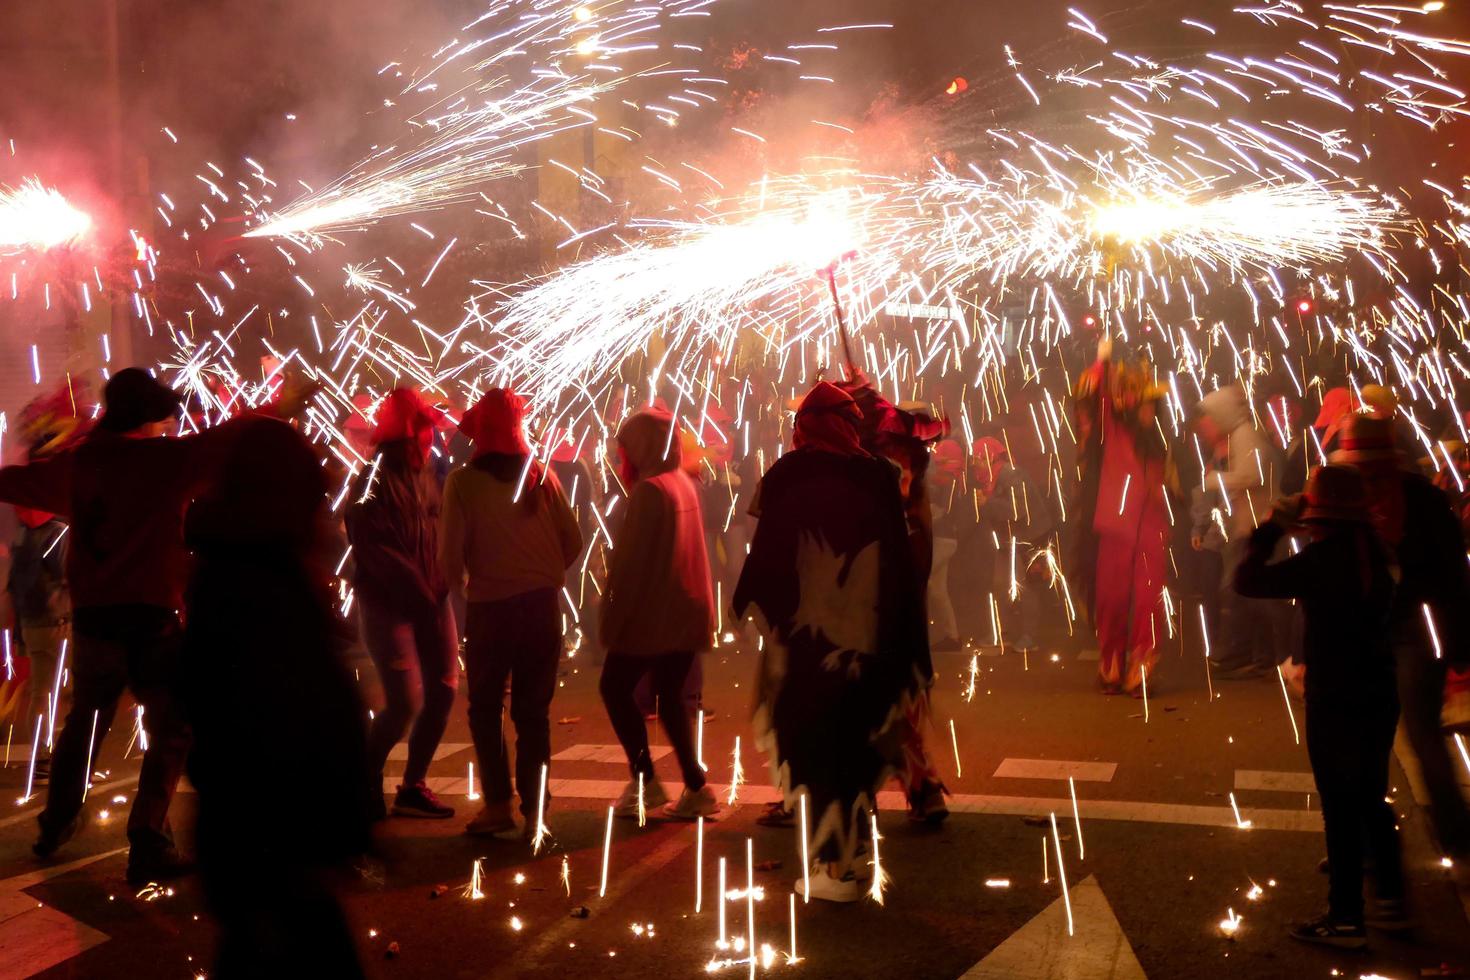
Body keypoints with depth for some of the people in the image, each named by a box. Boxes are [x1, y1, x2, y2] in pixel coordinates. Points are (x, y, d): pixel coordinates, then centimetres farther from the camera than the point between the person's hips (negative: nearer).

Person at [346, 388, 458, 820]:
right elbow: (379, 555, -16)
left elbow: (439, 533, 9)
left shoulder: (425, 476, 10)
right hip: (388, 604, -7)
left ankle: (413, 785, 18)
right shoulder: (373, 484, -11)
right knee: (406, 701, -11)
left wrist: (439, 588, -7)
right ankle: (365, 779, 15)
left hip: (429, 600, 7)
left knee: (443, 691, 4)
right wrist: (421, 593, -16)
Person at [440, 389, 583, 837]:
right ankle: (534, 809, 10)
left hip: (489, 606, -2)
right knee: (534, 709, 10)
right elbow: (573, 540, 1)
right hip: (542, 603, 2)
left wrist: (459, 586, 11)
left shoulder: (463, 481, -8)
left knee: (485, 707, 14)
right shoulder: (541, 475, 0)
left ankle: (499, 803, 11)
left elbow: (451, 553, -9)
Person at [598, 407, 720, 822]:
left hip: (652, 611, -8)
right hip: (688, 611, 8)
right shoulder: (686, 483, 10)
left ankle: (644, 779, 0)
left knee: (615, 686, 5)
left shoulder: (648, 490, -14)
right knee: (669, 695, 13)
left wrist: (611, 614, -11)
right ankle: (694, 788, 10)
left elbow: (630, 559, -15)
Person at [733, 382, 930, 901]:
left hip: (810, 638, -3)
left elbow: (766, 554, -7)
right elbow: (901, 562, 0)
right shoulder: (878, 476, -2)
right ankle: (851, 851, 29)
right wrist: (904, 653, 7)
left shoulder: (788, 476, -8)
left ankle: (835, 869, 10)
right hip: (869, 638, 3)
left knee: (817, 744, 7)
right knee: (856, 739, 19)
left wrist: (754, 610, 8)